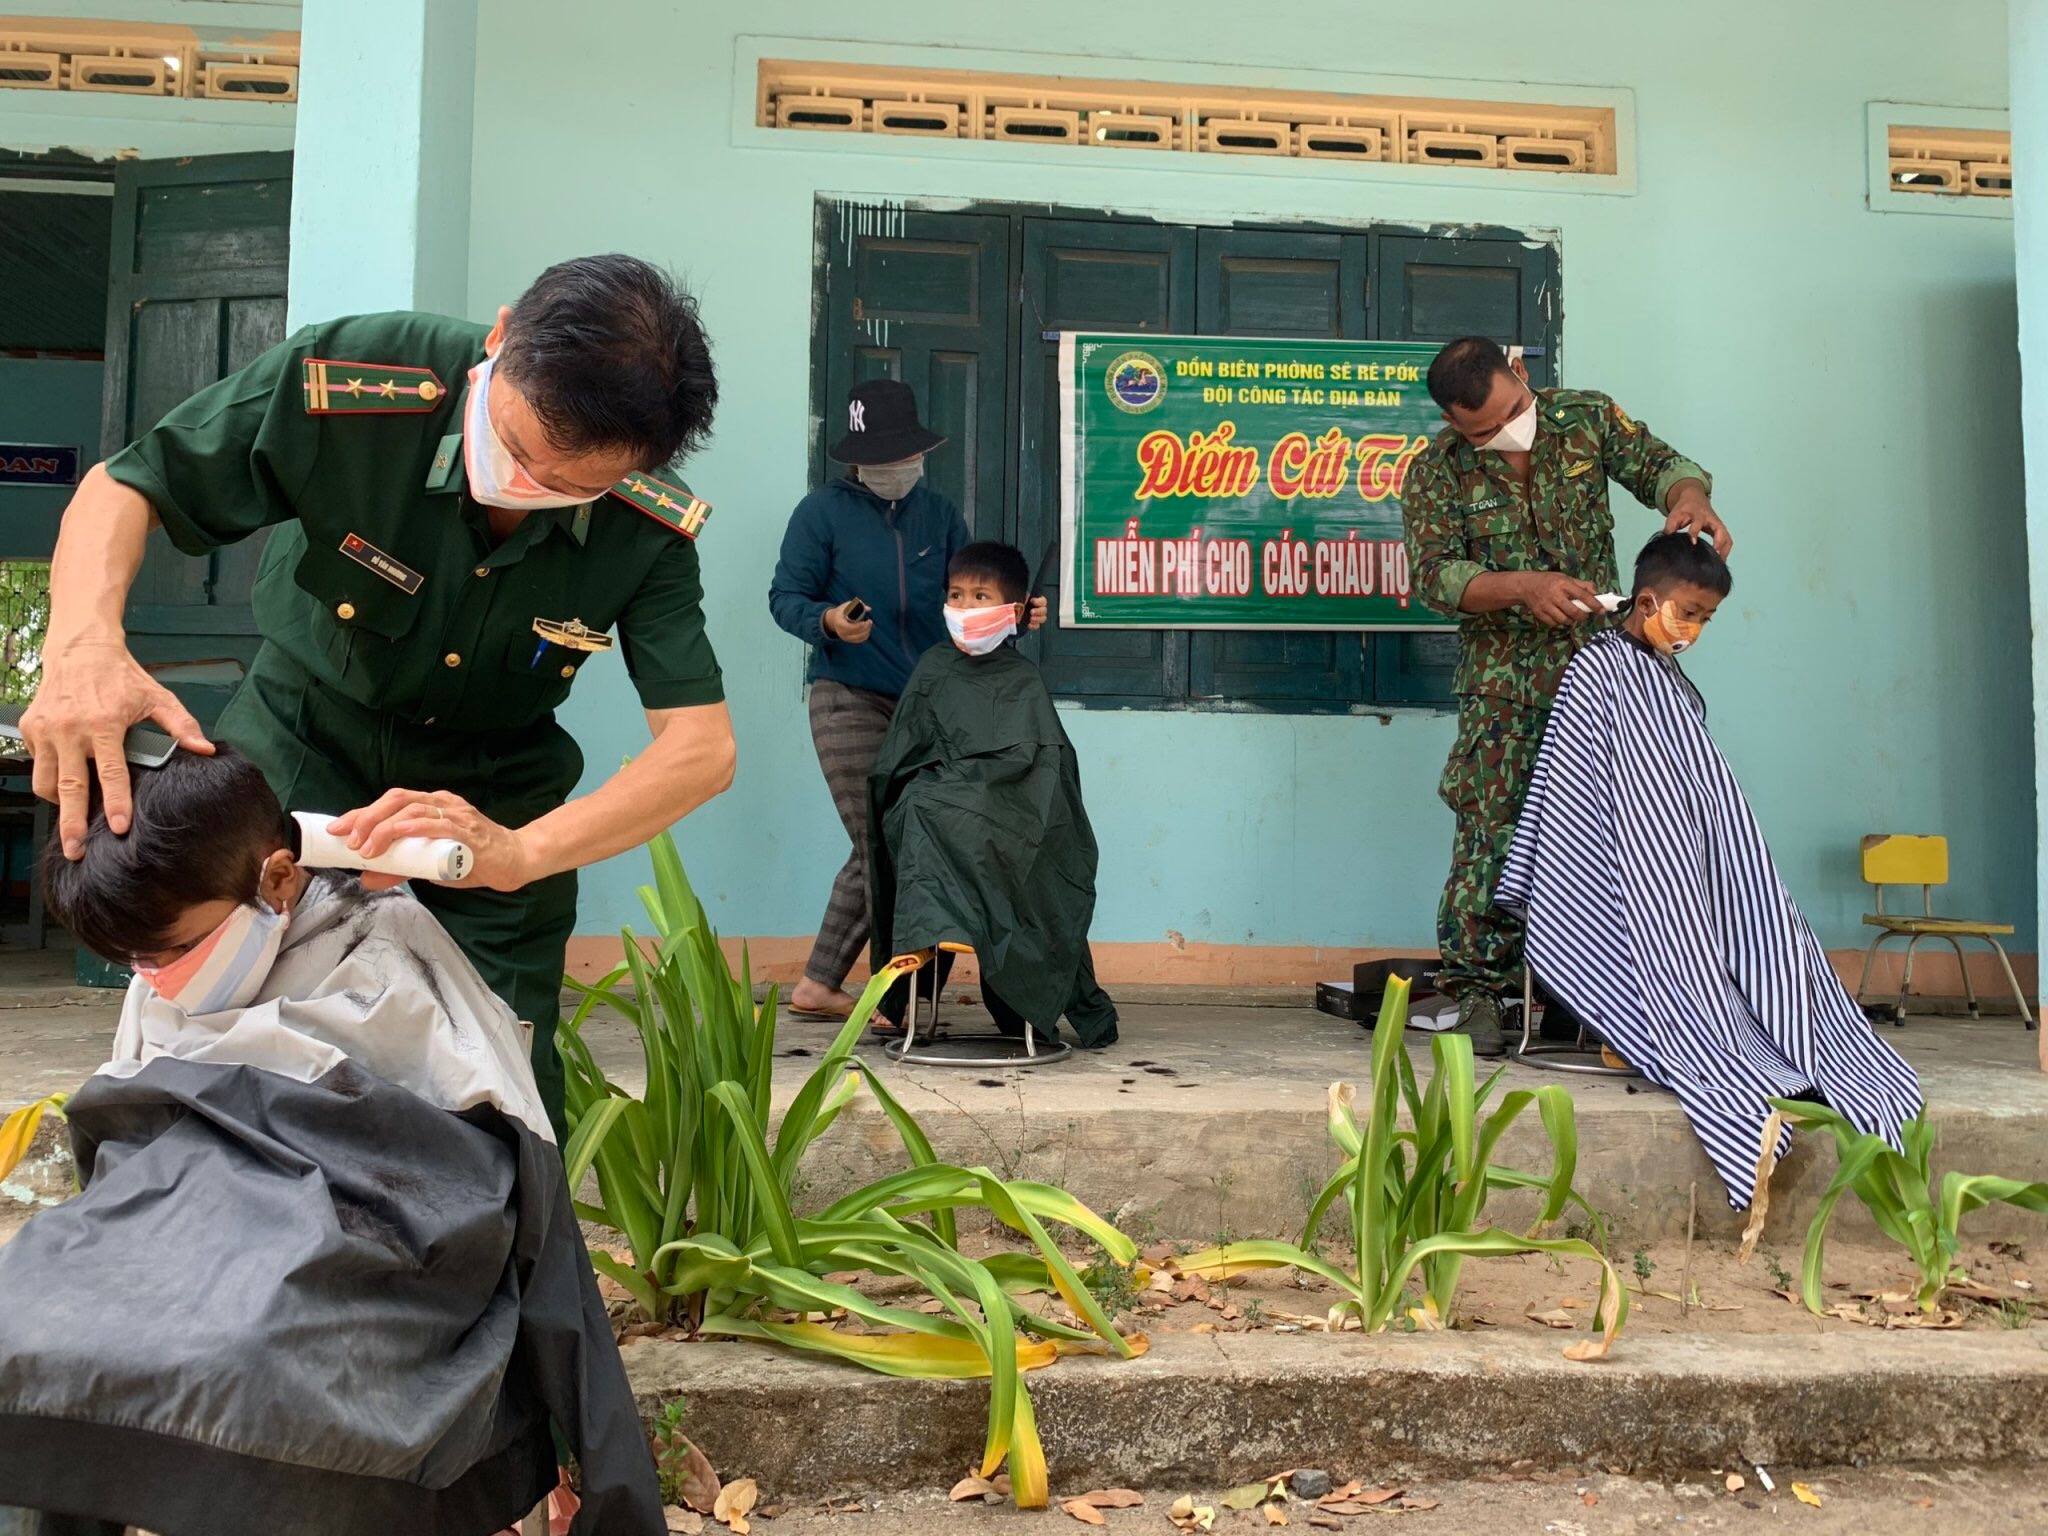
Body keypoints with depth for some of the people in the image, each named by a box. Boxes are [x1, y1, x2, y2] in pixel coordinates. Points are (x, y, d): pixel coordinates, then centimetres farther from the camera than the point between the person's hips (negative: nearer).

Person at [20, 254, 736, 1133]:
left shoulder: (649, 530, -24)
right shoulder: (348, 382, -28)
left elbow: (702, 747, -29)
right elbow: (122, 485, -17)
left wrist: (519, 853, -46)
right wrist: (83, 643, -39)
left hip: (495, 802, 1)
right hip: (302, 754, 0)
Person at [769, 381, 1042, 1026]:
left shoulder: (939, 514, 13)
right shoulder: (824, 511, 0)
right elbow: (785, 596, -3)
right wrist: (829, 620, -23)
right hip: (849, 700, -5)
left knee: (880, 854, 9)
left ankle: (817, 985, 22)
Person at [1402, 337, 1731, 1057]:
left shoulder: (1588, 416, 4)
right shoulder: (1436, 471, -3)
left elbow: (1654, 462, -2)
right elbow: (1436, 574, -10)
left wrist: (1688, 497, -26)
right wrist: (1522, 587, -26)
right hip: (1502, 676, -2)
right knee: (1492, 823, -9)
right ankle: (1477, 986, 0)